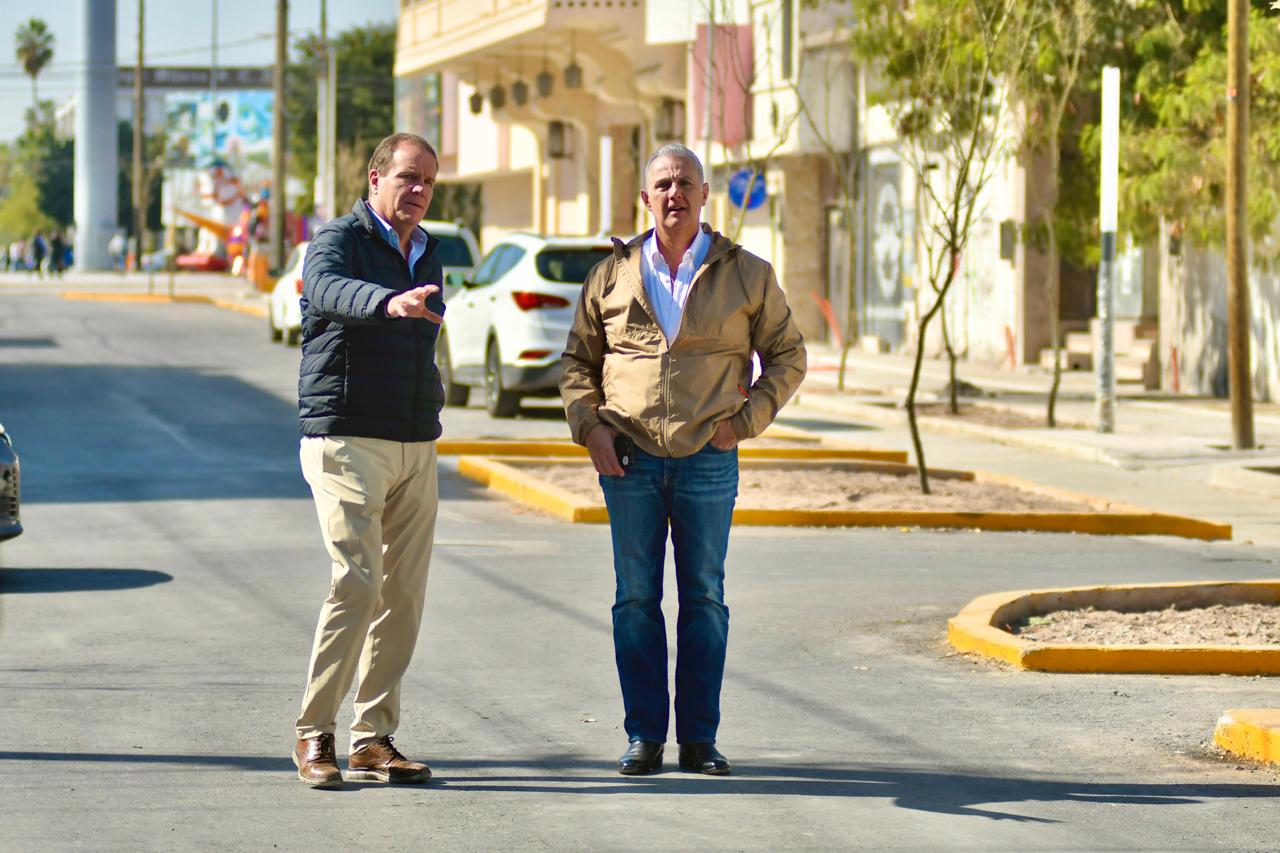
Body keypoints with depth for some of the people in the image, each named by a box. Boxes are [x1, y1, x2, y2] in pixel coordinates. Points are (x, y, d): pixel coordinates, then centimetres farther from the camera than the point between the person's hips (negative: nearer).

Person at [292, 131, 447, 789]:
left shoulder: (427, 255, 17)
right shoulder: (340, 239, -7)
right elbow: (329, 289, -31)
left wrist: (430, 390, 15)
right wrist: (389, 302, -50)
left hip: (415, 446, 7)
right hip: (346, 441, -7)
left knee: (404, 592, 3)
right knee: (357, 580, -17)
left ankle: (373, 740, 9)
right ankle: (314, 733, -8)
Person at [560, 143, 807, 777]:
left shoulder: (745, 275, 4)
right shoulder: (613, 274, 7)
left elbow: (787, 355, 9)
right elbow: (578, 360, 13)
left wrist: (746, 420, -2)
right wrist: (589, 426, -1)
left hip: (708, 459, -1)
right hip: (628, 459, 1)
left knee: (705, 599, 3)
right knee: (635, 599, 2)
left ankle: (699, 738, 10)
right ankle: (644, 737, 8)